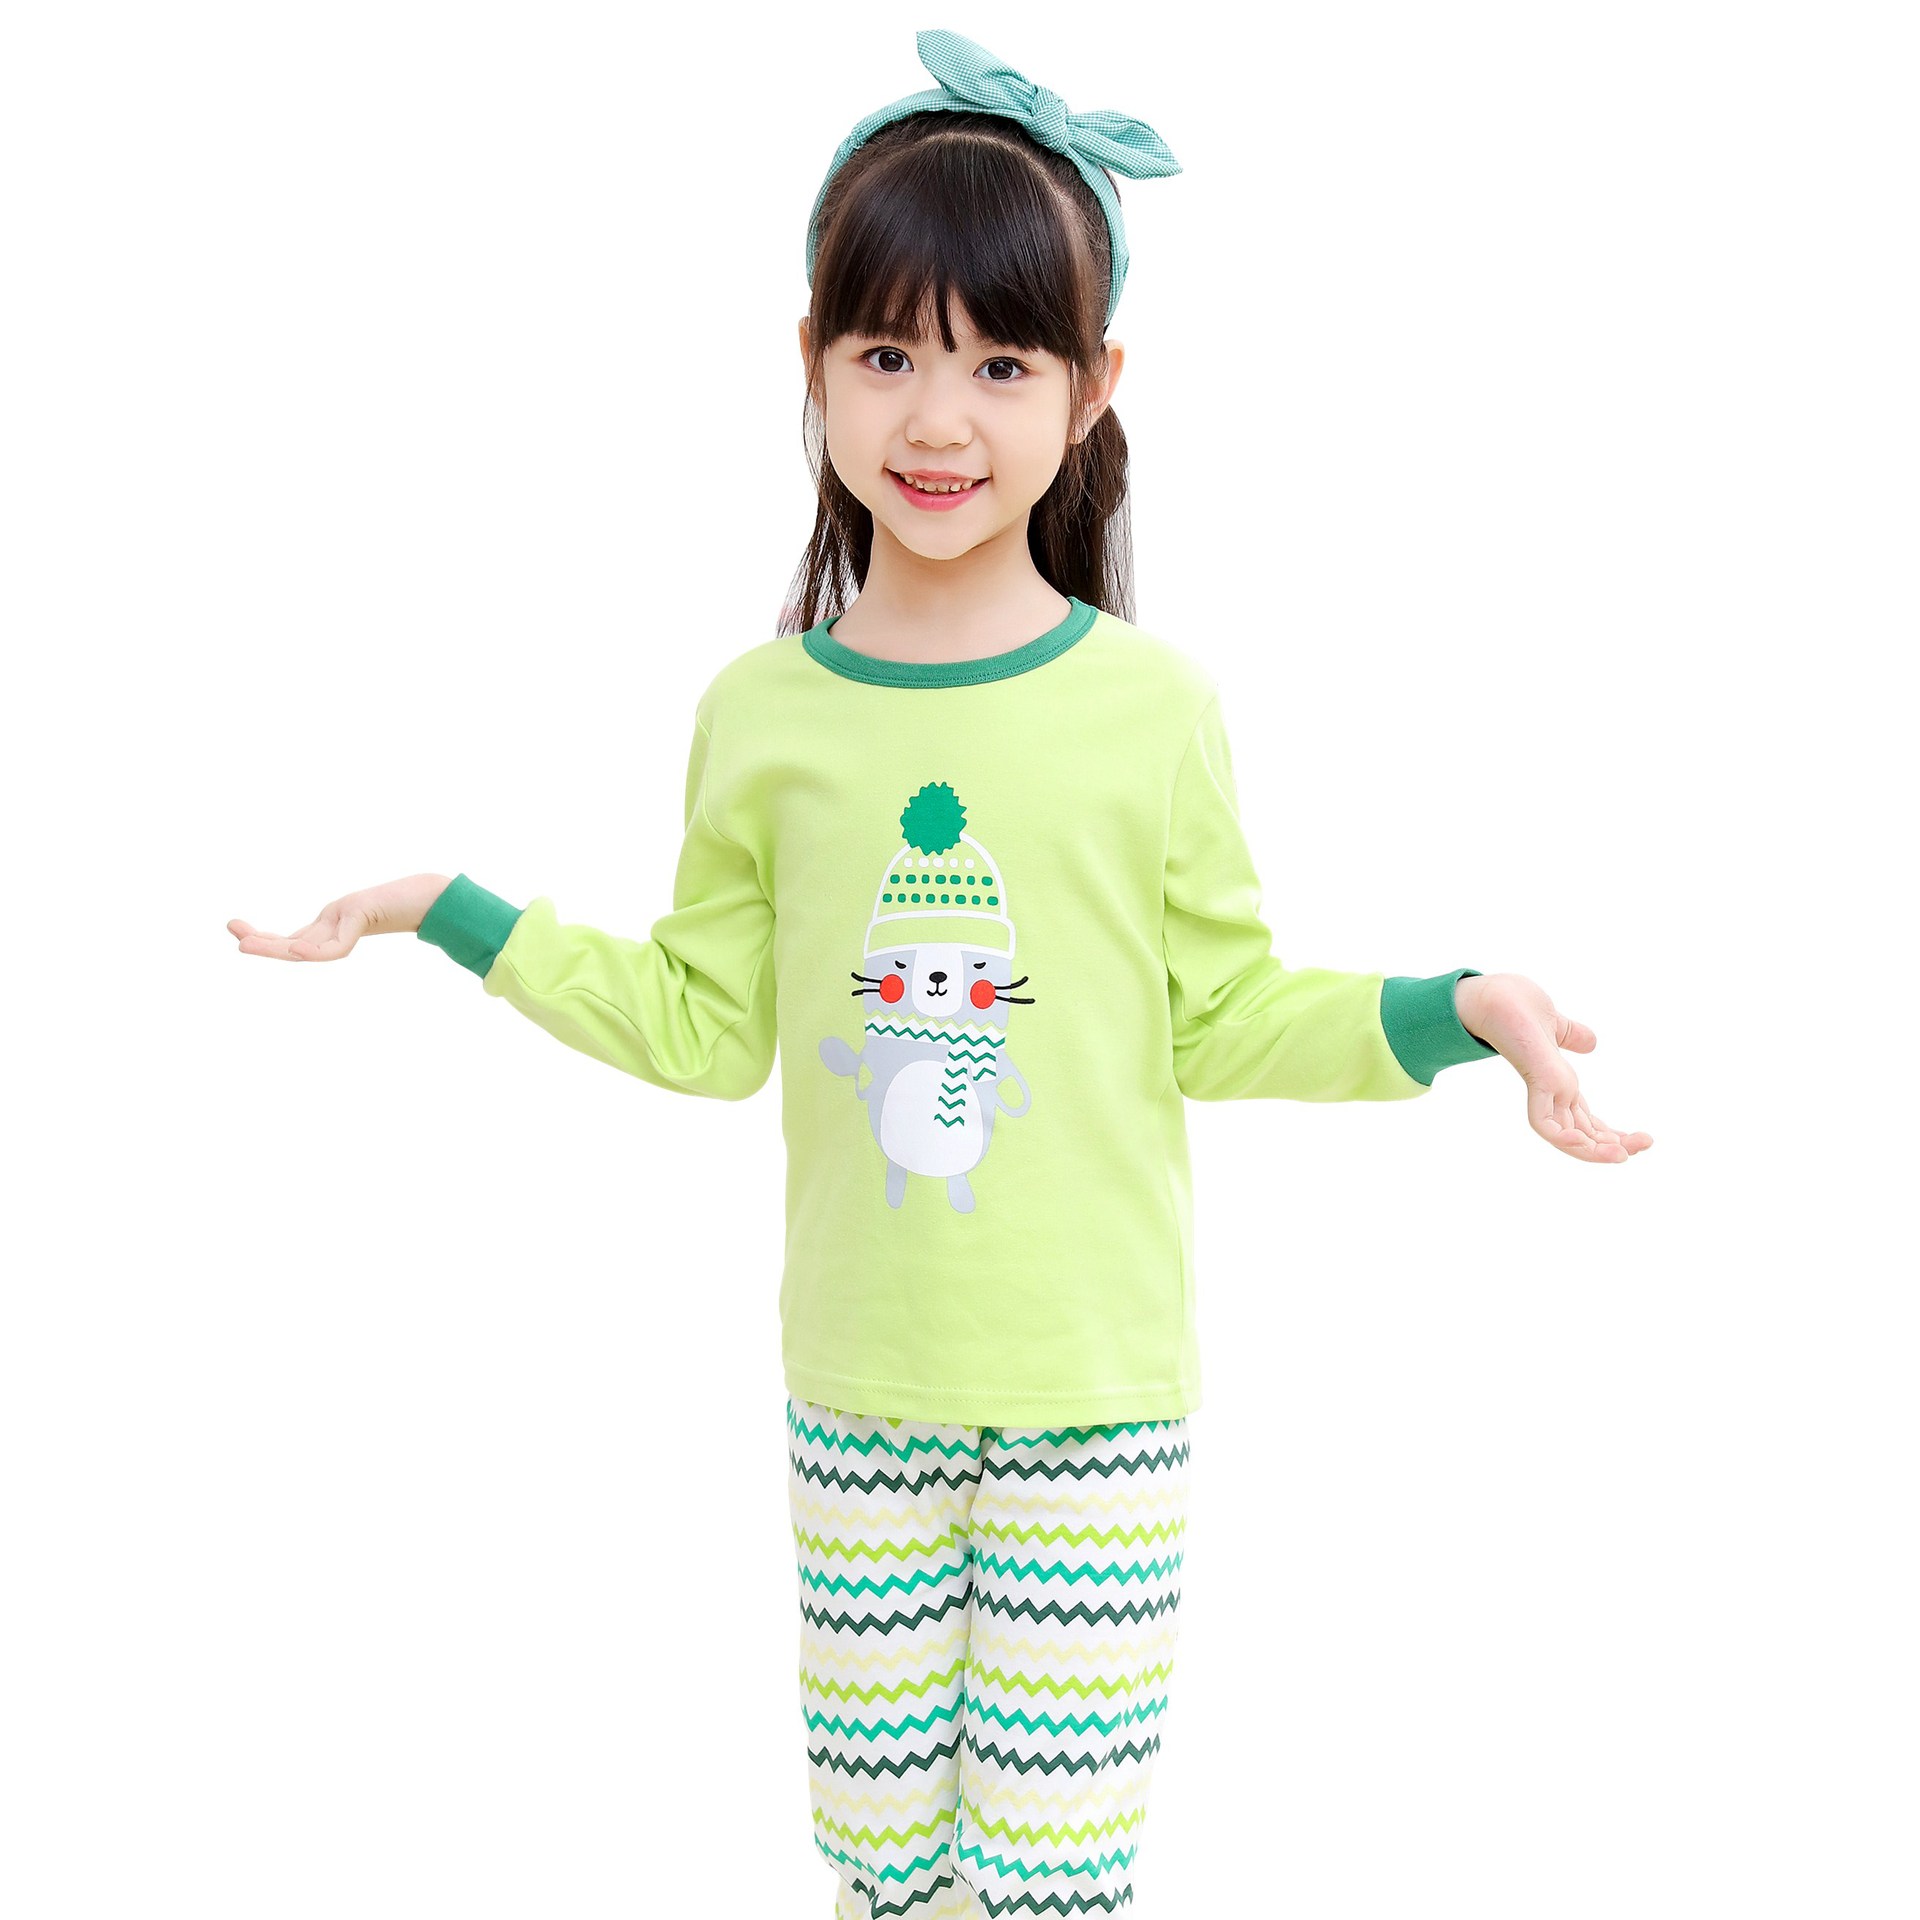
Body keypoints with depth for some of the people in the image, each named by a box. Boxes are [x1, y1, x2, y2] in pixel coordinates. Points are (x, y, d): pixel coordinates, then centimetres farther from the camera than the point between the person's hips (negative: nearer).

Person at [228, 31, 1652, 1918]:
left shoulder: (1152, 705, -8)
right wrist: (450, 913, 5)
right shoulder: (761, 711, -2)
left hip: (1094, 1390, -2)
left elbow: (1226, 1020, 1)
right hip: (857, 1384, 2)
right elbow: (706, 1024, 6)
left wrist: (1449, 1009, -12)